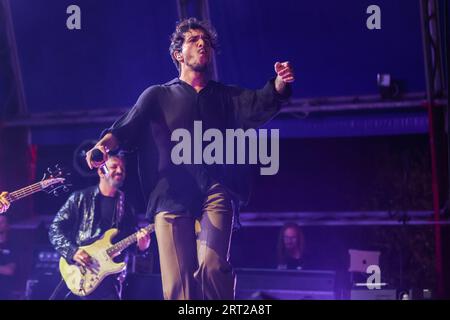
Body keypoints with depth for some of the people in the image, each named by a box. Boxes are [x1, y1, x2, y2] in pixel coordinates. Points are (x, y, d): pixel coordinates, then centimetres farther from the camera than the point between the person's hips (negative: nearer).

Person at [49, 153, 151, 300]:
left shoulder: (126, 205, 14)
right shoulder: (80, 198, 5)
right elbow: (55, 228, 2)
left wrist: (141, 245, -10)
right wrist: (72, 251, -13)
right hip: (77, 272, -2)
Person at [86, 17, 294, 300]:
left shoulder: (226, 96, 22)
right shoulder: (157, 96, 19)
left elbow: (257, 107, 2)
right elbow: (129, 126, 3)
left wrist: (280, 84, -20)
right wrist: (106, 143, -20)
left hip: (216, 192, 0)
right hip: (171, 195, 0)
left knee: (213, 265, -24)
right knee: (178, 284, -9)